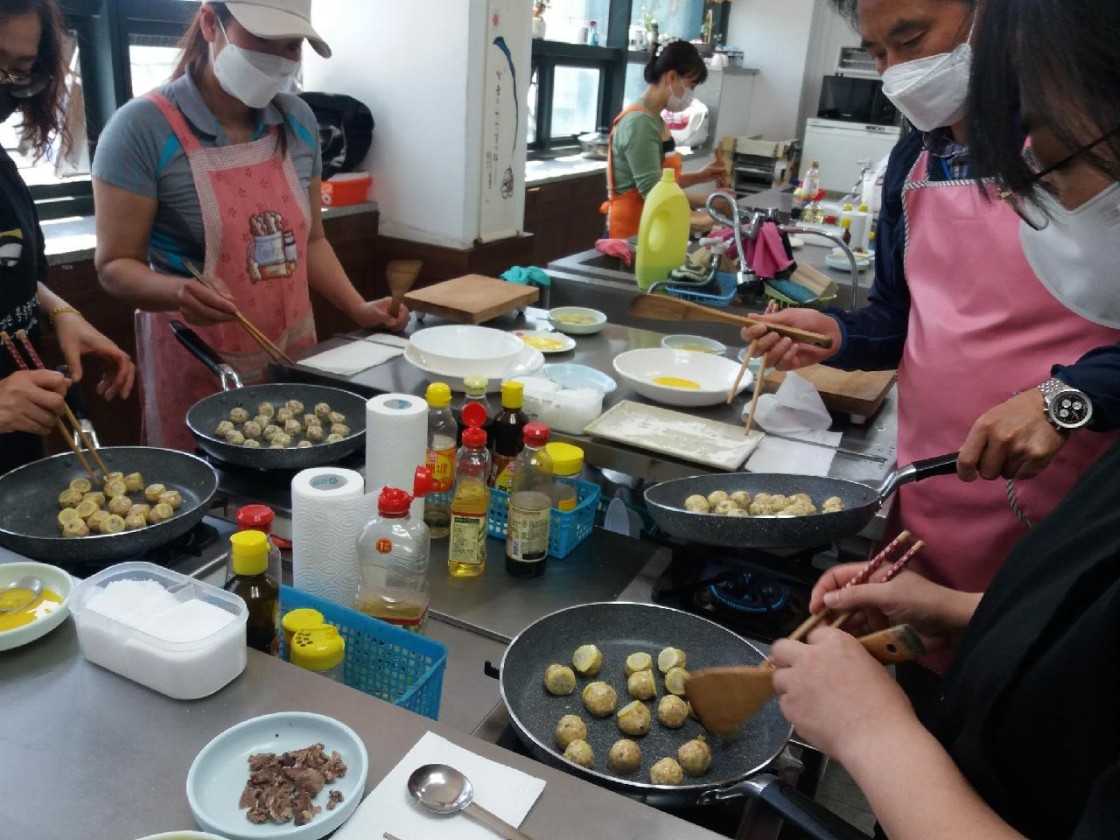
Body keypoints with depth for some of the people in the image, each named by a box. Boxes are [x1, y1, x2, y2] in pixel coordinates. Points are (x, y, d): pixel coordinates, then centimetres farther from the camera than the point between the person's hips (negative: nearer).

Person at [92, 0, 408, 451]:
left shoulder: (298, 121, 3)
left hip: (293, 356, 5)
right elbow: (116, 265, -11)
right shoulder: (143, 127, -13)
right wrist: (178, 291, -30)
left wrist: (360, 310, 0)